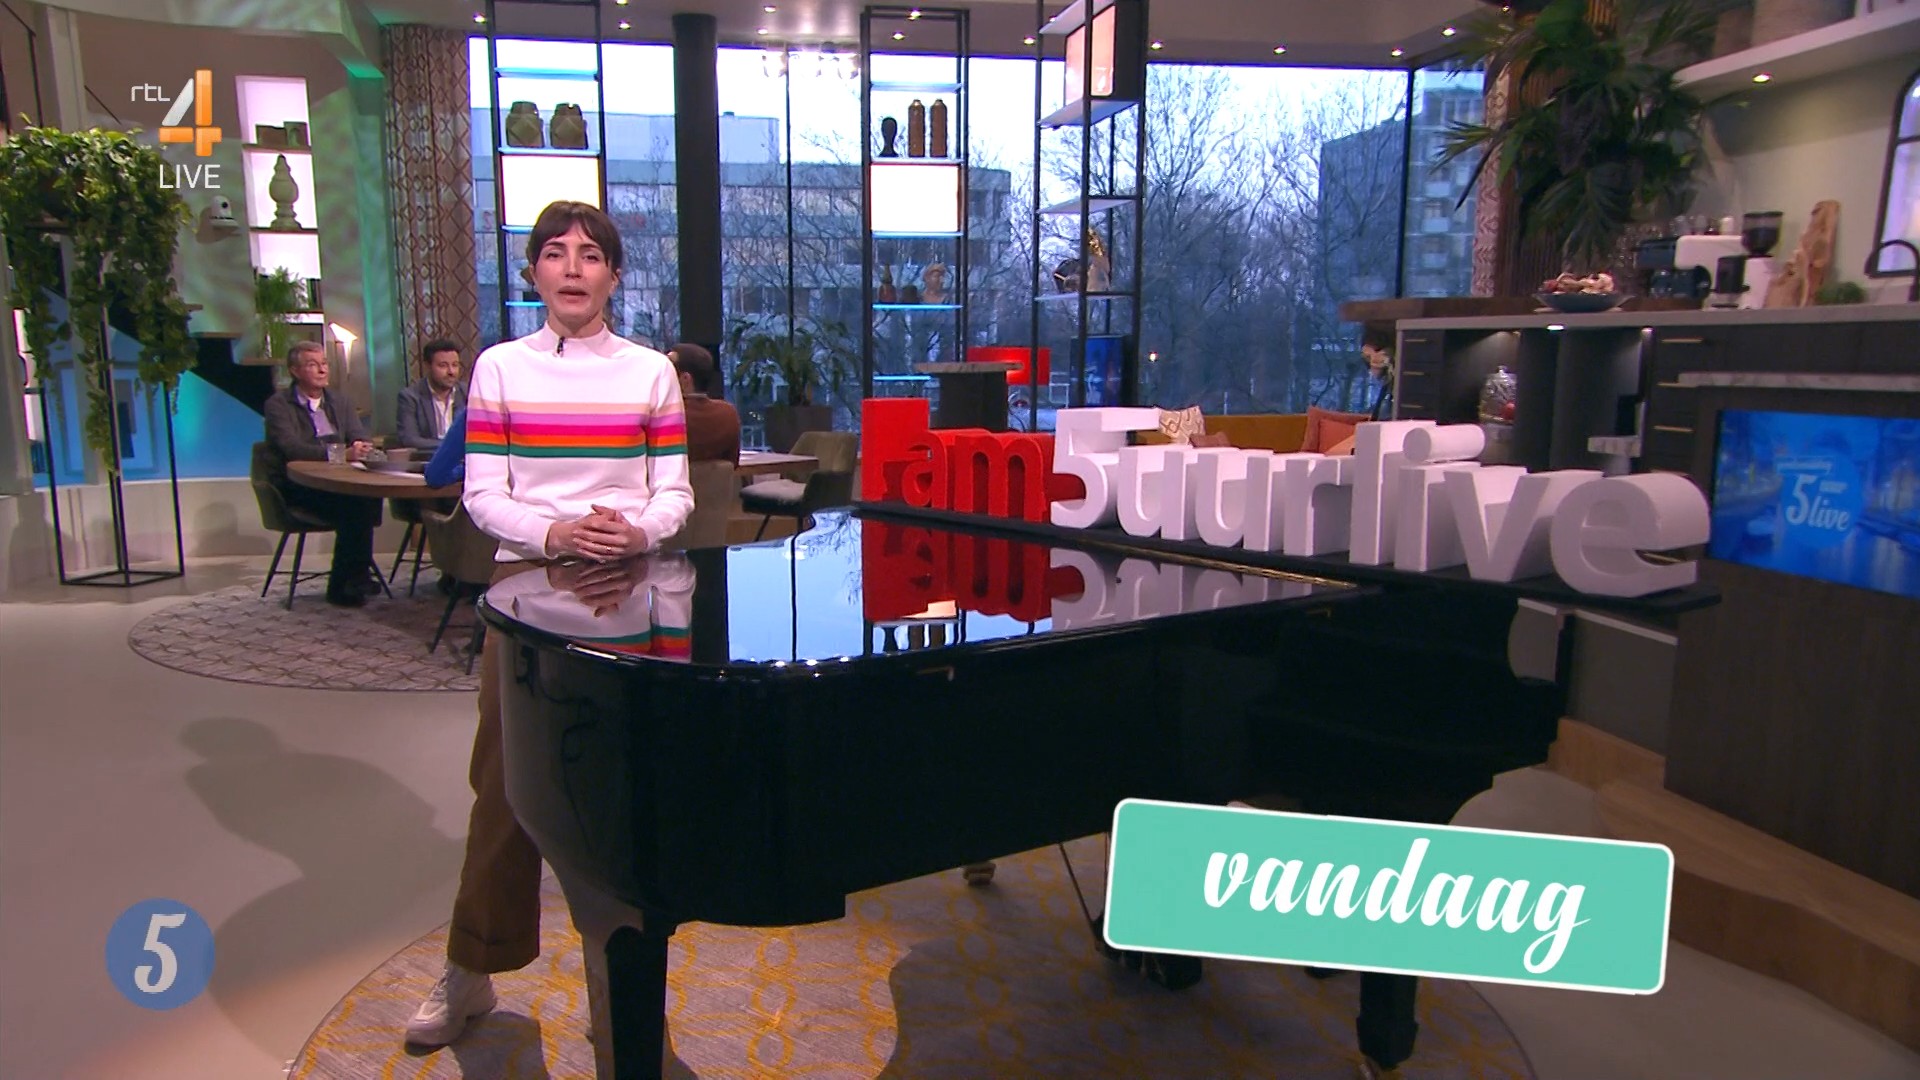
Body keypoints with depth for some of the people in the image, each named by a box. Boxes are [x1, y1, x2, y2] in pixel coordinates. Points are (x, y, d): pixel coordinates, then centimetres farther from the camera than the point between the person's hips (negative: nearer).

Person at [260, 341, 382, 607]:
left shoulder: (340, 404, 19)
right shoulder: (278, 405, 0)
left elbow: (362, 439, 6)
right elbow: (292, 448, -17)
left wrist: (362, 448, -21)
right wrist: (343, 453, -32)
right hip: (295, 489, -5)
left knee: (370, 492, -30)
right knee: (351, 503, -33)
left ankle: (357, 573, -21)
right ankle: (343, 583, -21)